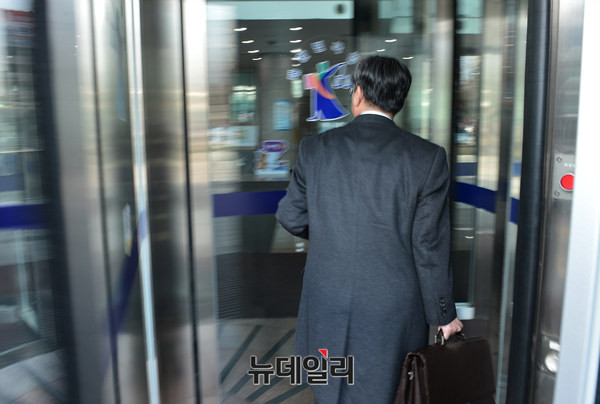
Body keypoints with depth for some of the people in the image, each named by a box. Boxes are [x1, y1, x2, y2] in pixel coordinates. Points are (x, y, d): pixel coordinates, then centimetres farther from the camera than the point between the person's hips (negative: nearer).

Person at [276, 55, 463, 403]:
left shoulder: (315, 148, -6)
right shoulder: (427, 157, -10)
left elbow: (290, 217, 2)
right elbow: (430, 247, -9)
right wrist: (444, 315, 4)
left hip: (327, 305, 2)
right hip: (393, 308, -1)